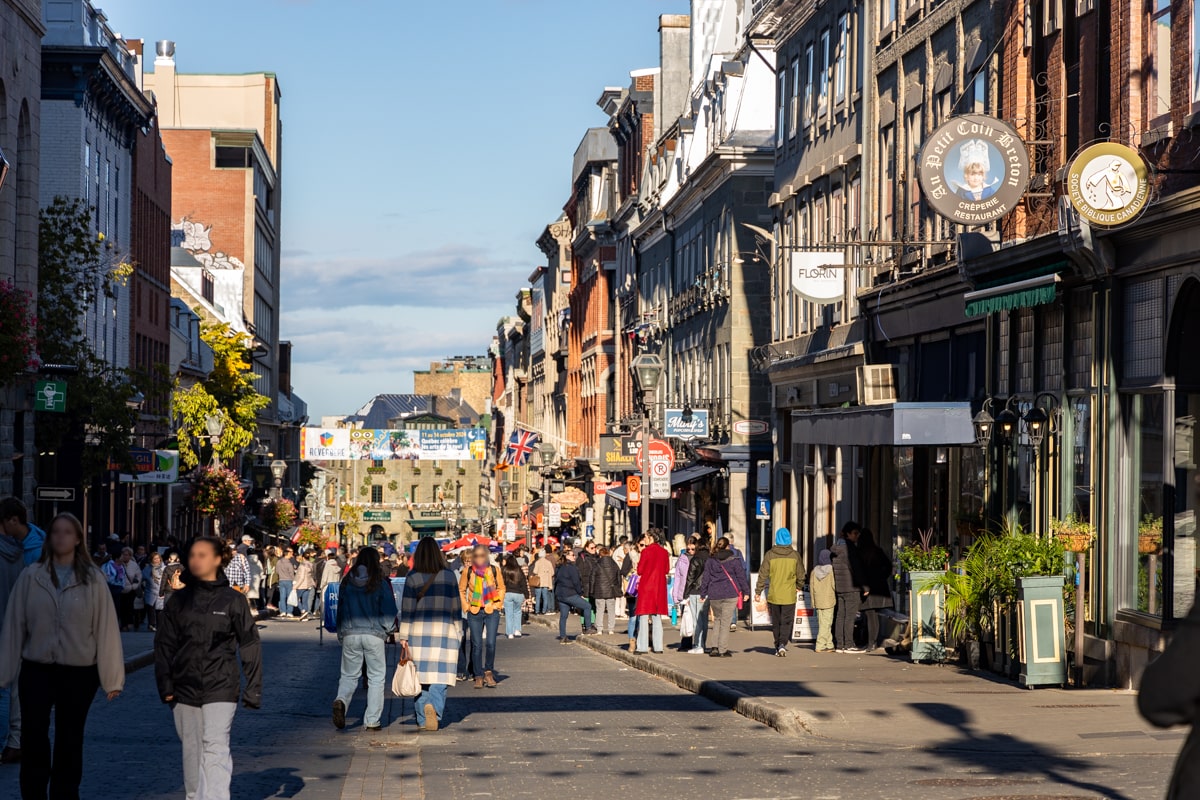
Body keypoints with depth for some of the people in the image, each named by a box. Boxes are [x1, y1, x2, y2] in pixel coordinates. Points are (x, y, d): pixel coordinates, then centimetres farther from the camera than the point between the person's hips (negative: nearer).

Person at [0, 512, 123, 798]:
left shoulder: (93, 580, -1)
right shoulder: (31, 577, 1)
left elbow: (106, 628, -3)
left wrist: (112, 678, -5)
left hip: (79, 673, 0)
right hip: (36, 670, 0)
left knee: (69, 743, 9)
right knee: (33, 740, -1)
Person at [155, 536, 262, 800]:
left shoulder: (233, 600, -1)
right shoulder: (178, 600, 7)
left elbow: (250, 645, 1)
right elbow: (164, 644, 8)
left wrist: (253, 688, -3)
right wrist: (165, 684, -2)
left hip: (220, 689, -3)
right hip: (185, 689, 4)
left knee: (215, 749, -13)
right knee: (191, 750, 12)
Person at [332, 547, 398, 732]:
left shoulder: (346, 583, 3)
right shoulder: (381, 584, -6)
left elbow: (340, 610, 10)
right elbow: (389, 612, -5)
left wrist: (341, 636, 19)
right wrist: (387, 630, 13)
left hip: (350, 634, 3)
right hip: (374, 635, -2)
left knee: (349, 675, 13)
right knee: (376, 677, 7)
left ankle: (341, 701, -17)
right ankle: (372, 720, 4)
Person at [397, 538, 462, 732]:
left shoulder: (412, 577, -1)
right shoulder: (449, 576, 3)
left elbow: (407, 608, 0)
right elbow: (456, 606, 8)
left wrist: (403, 636, 3)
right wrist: (458, 633, 16)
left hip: (418, 632, 0)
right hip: (444, 632, 0)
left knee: (420, 675, 6)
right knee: (440, 674, -1)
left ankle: (423, 719, 4)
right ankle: (435, 709, -25)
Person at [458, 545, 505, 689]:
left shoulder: (494, 570, -1)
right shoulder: (467, 571, -3)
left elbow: (501, 588, 14)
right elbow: (461, 590, 10)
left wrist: (498, 604, 4)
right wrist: (466, 606, 2)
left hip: (491, 612, 0)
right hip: (474, 612, 0)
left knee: (490, 643, -8)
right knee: (476, 645, 0)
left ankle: (489, 671, 12)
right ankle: (479, 676, 10)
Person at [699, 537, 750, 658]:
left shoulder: (710, 561, 6)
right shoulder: (734, 560, -2)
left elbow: (705, 578, 8)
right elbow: (741, 576, -1)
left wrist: (703, 594, 14)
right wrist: (746, 592, 7)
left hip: (714, 595, 3)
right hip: (730, 594, -2)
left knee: (717, 619, 17)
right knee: (725, 621, 0)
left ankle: (715, 647, 7)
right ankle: (723, 650, -1)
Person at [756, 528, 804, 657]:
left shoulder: (770, 554, -5)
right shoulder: (795, 555, -3)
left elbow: (763, 574, -3)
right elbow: (801, 575, 5)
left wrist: (758, 591, 5)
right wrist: (799, 586, 25)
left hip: (773, 595, 1)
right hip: (789, 595, -1)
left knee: (776, 622, 13)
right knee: (786, 622, 3)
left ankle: (778, 646, 18)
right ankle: (782, 644, -15)